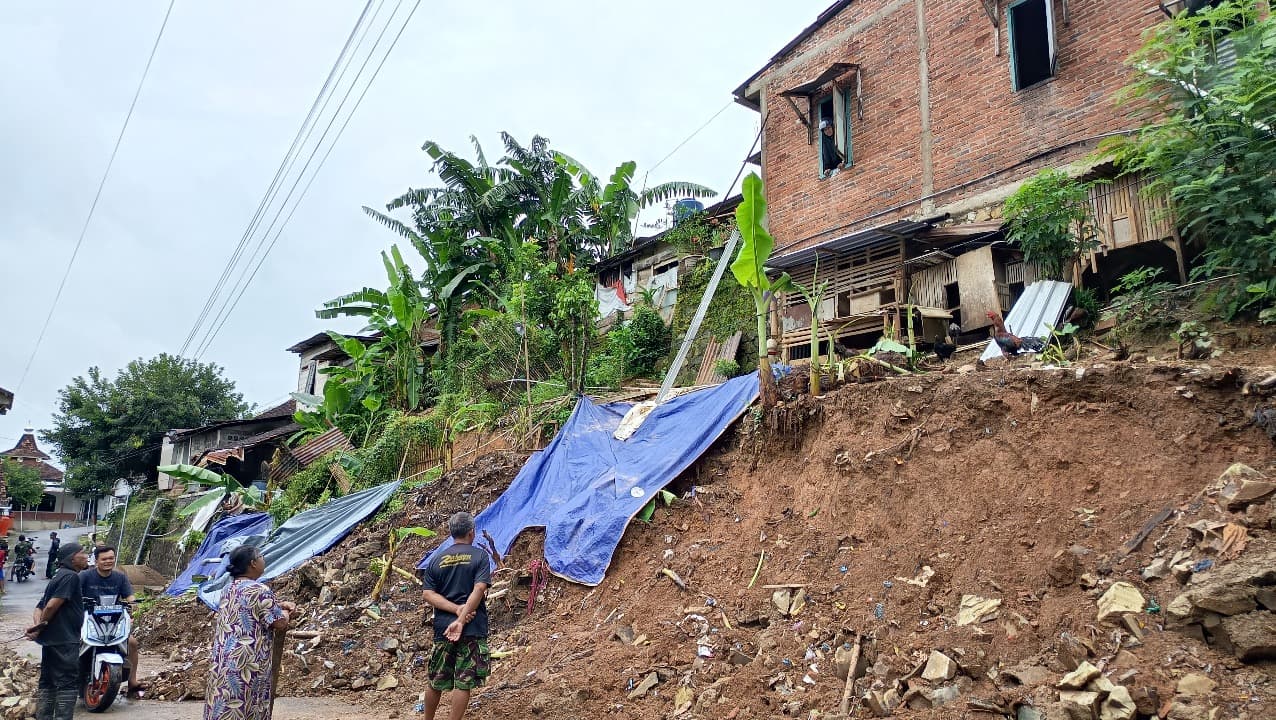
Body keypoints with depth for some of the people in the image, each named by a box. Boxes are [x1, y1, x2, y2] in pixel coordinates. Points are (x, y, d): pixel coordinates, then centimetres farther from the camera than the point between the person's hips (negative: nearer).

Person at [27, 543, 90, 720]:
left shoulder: (58, 577, 19)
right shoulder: (71, 576, -13)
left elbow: (38, 608, 15)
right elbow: (51, 606, -20)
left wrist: (37, 625, -3)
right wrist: (41, 626, -5)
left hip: (50, 639, 10)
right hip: (64, 640, -10)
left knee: (48, 682, 13)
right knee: (68, 683, -7)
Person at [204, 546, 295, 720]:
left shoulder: (228, 589, 11)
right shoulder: (260, 591, -15)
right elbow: (280, 623, -12)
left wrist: (279, 605, 16)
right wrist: (285, 612, 8)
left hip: (223, 662, 8)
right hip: (247, 663, -8)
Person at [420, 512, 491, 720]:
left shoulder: (437, 560, 8)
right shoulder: (480, 556, -4)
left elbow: (427, 594, -1)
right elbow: (479, 589, -17)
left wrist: (456, 608, -9)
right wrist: (461, 619, -20)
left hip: (442, 628, 4)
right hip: (473, 628, -4)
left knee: (436, 681, 17)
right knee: (464, 683, 2)